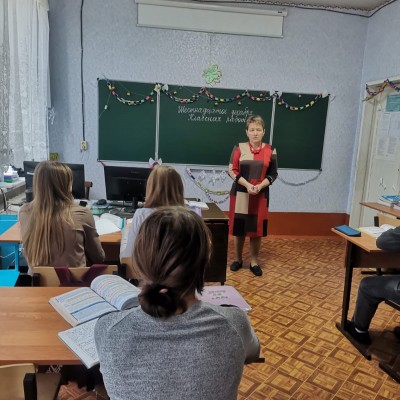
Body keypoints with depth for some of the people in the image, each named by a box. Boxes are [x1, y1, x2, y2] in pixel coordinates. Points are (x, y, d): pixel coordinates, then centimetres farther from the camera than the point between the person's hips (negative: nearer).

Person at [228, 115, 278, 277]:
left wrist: (260, 186, -13)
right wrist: (247, 185, -17)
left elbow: (273, 174, 4)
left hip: (260, 195, 1)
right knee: (239, 227, 5)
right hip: (240, 193, 0)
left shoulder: (270, 150, 2)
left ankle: (254, 262, 18)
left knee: (257, 229, 3)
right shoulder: (239, 148, 0)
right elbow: (232, 170, -4)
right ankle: (238, 259, 22)